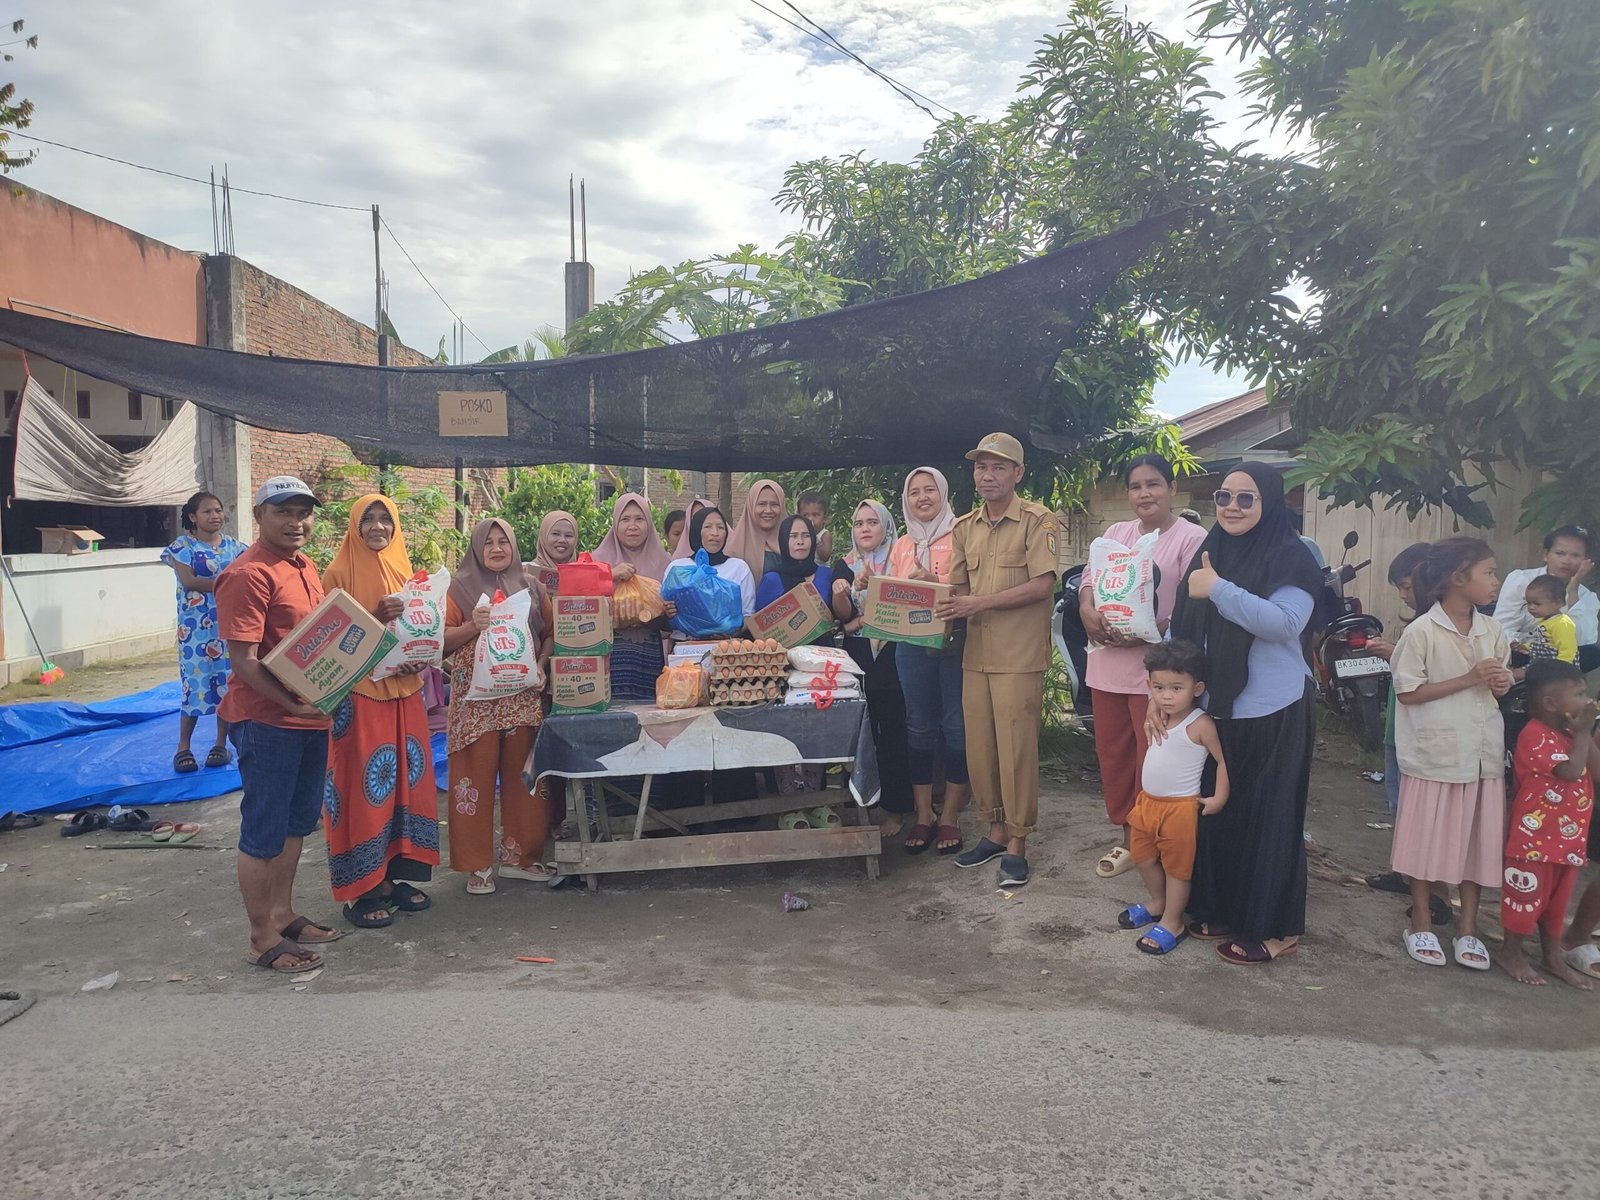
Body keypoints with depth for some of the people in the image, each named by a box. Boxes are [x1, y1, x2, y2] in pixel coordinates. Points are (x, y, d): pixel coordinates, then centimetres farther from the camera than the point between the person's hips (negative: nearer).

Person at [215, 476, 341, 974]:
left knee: (296, 822, 19)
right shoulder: (248, 574, -16)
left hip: (311, 714, 9)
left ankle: (283, 914, 34)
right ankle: (263, 938, 15)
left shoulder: (304, 567, 12)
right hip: (266, 721, -9)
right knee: (263, 832, 3)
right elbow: (244, 660, -20)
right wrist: (291, 705, -26)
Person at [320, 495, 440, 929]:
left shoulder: (404, 571, 12)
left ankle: (398, 874, 21)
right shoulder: (340, 573, -5)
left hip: (404, 690, 6)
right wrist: (374, 618, -21)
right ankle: (362, 890, 6)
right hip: (359, 693, -6)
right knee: (365, 785, -3)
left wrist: (421, 657, -2)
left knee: (407, 779, 8)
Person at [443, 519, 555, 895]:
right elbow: (442, 640, 0)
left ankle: (518, 856, 18)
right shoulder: (461, 587, 5)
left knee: (522, 775, 6)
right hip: (476, 696, -3)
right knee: (477, 776, -2)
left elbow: (550, 633, 11)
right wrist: (471, 627, -16)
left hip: (522, 696, 3)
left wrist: (542, 666, -5)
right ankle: (477, 864, 7)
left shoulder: (530, 586, 12)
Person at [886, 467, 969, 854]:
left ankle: (949, 815, 11)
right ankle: (922, 813, 17)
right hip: (912, 644, 5)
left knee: (955, 727, 0)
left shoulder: (960, 535, -1)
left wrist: (936, 582, -21)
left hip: (955, 642, -4)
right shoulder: (901, 545, 15)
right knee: (919, 727, 8)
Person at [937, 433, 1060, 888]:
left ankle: (1017, 843, 11)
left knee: (1016, 748, -1)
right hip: (976, 653, 6)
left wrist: (979, 603, -18)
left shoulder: (1038, 521, -6)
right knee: (979, 747, 9)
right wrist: (946, 616, -6)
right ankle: (995, 830, 24)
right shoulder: (965, 528, 13)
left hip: (1019, 656, -6)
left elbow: (1042, 585, -14)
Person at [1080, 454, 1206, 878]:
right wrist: (1087, 609, -11)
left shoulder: (1191, 538, -5)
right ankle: (1127, 838, 28)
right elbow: (1090, 578, 12)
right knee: (1113, 756, 13)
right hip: (1108, 664, 6)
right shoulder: (1116, 533, 16)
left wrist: (1147, 634, -24)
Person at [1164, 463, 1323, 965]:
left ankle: (1274, 928, 16)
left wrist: (1218, 590, -23)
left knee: (1267, 818, 2)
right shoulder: (1208, 555, 10)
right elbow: (1180, 629, 9)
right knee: (1215, 812, 14)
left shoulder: (1289, 556, -9)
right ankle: (1219, 911, 30)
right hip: (1217, 710, 7)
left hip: (1273, 713, -6)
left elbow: (1285, 623, -26)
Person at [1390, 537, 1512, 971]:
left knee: (1479, 838, 10)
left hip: (1482, 752, 6)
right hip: (1436, 752, -5)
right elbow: (1407, 692, -14)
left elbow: (1500, 683, 16)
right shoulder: (1422, 632, -12)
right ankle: (1421, 922, 21)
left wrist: (1501, 683, -7)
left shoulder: (1492, 631, 6)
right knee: (1429, 837, 5)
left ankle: (1469, 929, 23)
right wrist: (1468, 680, -19)